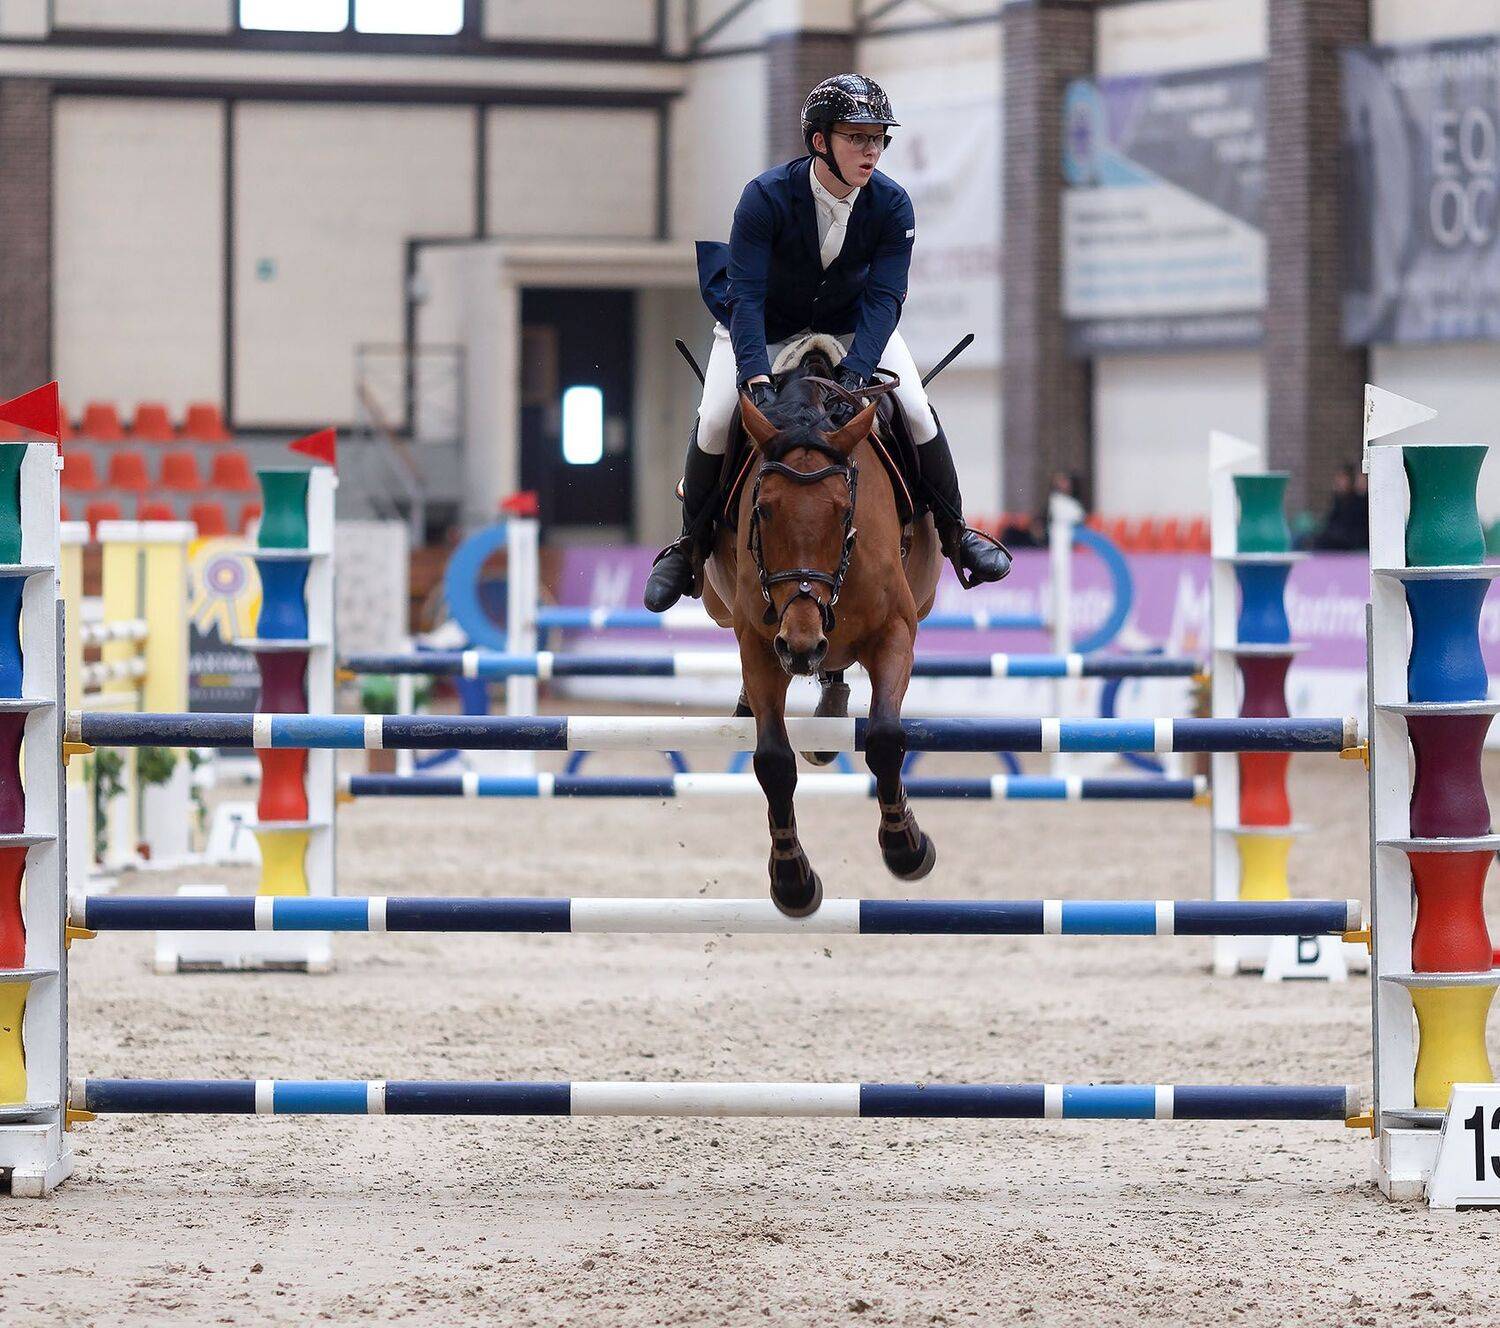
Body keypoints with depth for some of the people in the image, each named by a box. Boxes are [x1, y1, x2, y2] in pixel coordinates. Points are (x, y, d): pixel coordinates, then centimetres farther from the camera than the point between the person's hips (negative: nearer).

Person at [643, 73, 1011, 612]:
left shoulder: (891, 204, -24)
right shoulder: (766, 195, -31)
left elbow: (884, 298, -25)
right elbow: (745, 296, -33)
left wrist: (854, 373, -40)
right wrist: (756, 380, -46)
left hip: (853, 321, 2)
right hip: (764, 323, -2)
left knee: (917, 411, -14)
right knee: (714, 420, -18)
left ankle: (954, 532, 7)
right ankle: (691, 541, 5)